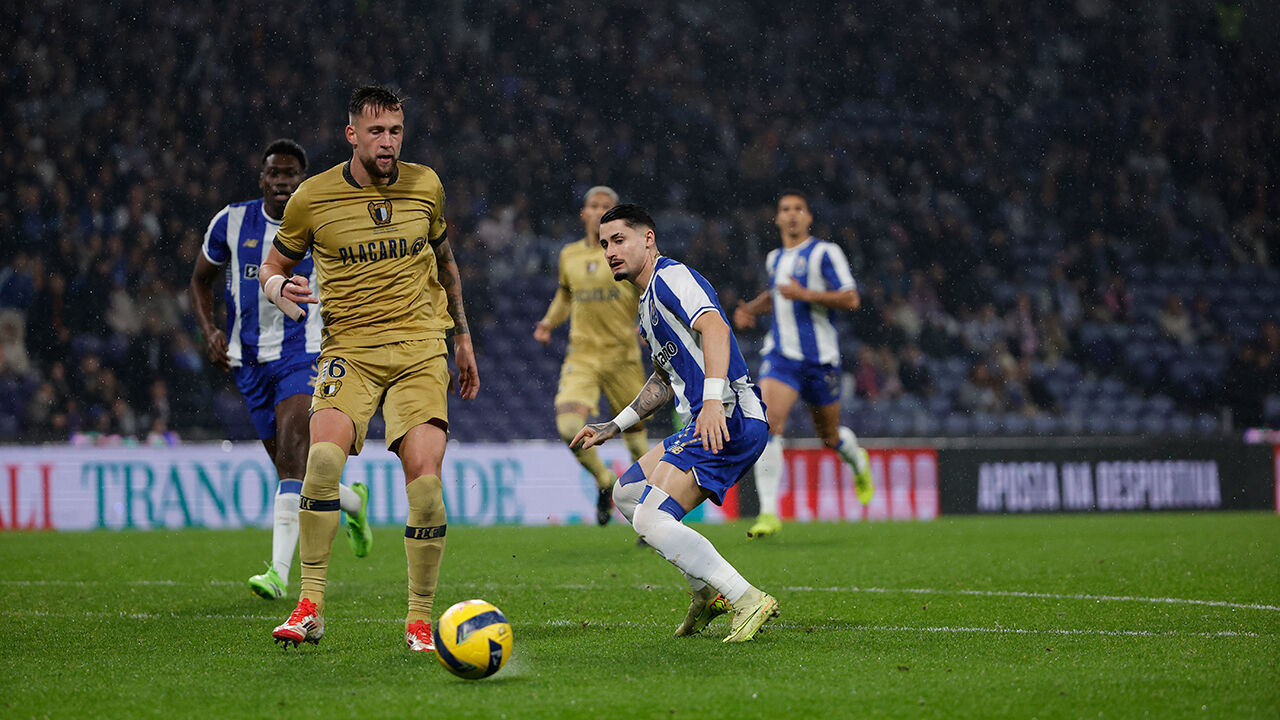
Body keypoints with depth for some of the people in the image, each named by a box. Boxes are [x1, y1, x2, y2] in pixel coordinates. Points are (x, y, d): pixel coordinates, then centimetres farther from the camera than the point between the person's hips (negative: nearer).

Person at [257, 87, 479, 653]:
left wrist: (462, 336, 26)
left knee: (424, 476, -15)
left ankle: (420, 620, -1)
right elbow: (273, 269, 12)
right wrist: (282, 291, -12)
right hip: (349, 349, -1)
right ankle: (311, 606, -18)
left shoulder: (425, 186, 7)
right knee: (323, 456, -27)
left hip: (420, 350, 1)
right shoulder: (313, 197, -1)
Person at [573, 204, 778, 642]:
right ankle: (706, 590, 18)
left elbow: (714, 327, -26)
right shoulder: (648, 302, 25)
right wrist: (615, 426, 33)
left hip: (728, 420, -11)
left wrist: (714, 399, -38)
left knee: (650, 520, -18)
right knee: (626, 494, 21)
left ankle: (747, 601, -18)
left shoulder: (672, 277, -7)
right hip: (704, 425, 11)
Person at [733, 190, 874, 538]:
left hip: (820, 358, -3)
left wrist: (805, 294, -22)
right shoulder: (774, 258, 13)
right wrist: (750, 308, 14)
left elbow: (851, 299, -12)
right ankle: (769, 513, -21)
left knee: (830, 436, 12)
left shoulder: (824, 253, -5)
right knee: (769, 424, -19)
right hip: (781, 353, 3)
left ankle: (859, 462, 50)